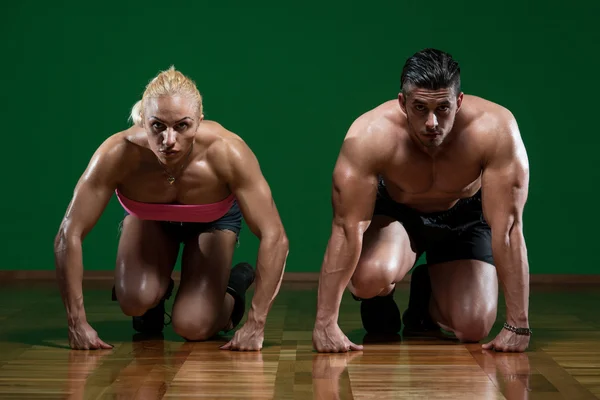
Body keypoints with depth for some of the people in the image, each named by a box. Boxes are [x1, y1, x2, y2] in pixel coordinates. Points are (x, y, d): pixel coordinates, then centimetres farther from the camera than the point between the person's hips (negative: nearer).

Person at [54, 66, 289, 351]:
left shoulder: (228, 152, -41)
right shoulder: (118, 153, -39)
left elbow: (275, 238, -36)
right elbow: (68, 237, -32)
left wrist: (255, 327, -37)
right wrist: (77, 324, -32)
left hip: (213, 219, -1)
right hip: (147, 218, 1)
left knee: (192, 327, -17)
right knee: (136, 301, -24)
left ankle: (235, 286, 15)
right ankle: (157, 291, 12)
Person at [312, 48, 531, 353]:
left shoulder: (496, 130, -36)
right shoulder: (370, 135, -36)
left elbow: (507, 229, -32)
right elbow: (348, 228, -33)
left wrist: (517, 325, -31)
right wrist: (325, 323, -34)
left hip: (464, 216, 1)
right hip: (395, 212, -1)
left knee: (474, 330, -14)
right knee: (370, 277, -34)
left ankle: (426, 297, 23)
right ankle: (379, 305, 7)